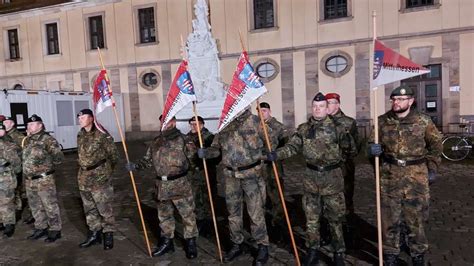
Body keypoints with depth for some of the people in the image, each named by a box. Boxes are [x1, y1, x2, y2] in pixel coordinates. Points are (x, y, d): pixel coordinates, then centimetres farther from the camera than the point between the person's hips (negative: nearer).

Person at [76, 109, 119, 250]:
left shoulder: (101, 134, -14)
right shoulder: (80, 135, 8)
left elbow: (113, 154, -7)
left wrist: (106, 170, 5)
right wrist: (84, 167, 16)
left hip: (100, 178, -7)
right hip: (84, 178, 7)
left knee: (104, 208, 1)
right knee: (89, 208, 16)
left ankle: (108, 235, 15)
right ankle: (94, 234, 29)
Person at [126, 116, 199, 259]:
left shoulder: (182, 139, -6)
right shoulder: (156, 141, 11)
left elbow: (193, 153, -12)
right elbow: (148, 159, 16)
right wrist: (135, 165, 3)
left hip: (180, 184, -5)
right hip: (162, 185, 6)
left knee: (187, 214, 4)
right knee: (164, 215, 17)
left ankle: (191, 243, 20)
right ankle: (167, 242, 33)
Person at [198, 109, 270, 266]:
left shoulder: (254, 121, -5)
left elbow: (256, 146, -12)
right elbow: (216, 148, 7)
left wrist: (243, 127, -21)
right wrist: (205, 152, -9)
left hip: (250, 173, -4)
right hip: (230, 175, 5)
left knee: (255, 212, 0)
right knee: (233, 212, 14)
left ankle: (263, 247, 17)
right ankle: (236, 245, 31)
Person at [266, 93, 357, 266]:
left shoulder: (336, 127, -4)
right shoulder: (304, 128, 3)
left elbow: (351, 147, -3)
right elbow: (292, 146, -2)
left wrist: (347, 139, -21)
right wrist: (276, 154, -16)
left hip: (332, 177, -2)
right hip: (311, 177, 3)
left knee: (335, 218, 9)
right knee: (311, 218, 12)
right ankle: (313, 251, 29)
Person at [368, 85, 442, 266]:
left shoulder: (423, 121, -1)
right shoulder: (382, 121, 1)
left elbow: (435, 145, 11)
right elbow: (373, 144, 9)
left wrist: (432, 168, 7)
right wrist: (372, 149, -15)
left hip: (416, 178, -1)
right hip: (389, 177, 1)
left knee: (416, 219, 9)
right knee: (389, 219, 8)